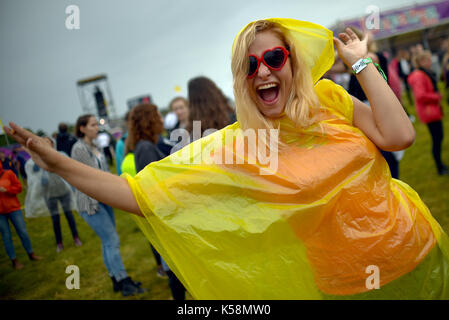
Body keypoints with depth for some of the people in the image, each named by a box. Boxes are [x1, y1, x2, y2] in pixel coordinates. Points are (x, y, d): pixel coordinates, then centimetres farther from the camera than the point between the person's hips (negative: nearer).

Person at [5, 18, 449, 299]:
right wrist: (57, 163, -19)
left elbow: (399, 136, -19)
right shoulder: (235, 148, -13)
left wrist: (360, 63, -14)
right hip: (348, 280, -2)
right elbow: (142, 195, -16)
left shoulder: (328, 99, -6)